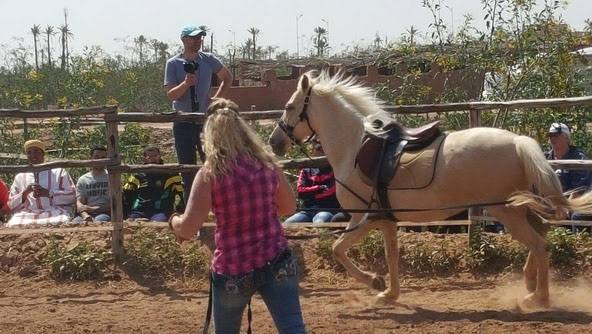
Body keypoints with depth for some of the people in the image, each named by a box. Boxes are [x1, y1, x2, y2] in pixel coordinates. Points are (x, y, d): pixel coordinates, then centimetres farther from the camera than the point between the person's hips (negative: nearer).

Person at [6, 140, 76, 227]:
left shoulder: (58, 171, 19)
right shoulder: (19, 177, 24)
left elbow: (72, 196, 8)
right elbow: (11, 206, 17)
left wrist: (49, 193, -5)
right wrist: (25, 193, -1)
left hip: (54, 213, -1)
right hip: (26, 215, 1)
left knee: (60, 223, -37)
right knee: (15, 225, -33)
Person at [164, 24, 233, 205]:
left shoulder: (209, 60, 5)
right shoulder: (173, 64, -2)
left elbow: (227, 77, 19)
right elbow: (171, 95, -8)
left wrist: (217, 98, 5)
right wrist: (186, 83, -26)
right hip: (183, 123, -2)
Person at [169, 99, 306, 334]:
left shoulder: (210, 174, -11)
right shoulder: (268, 165, 0)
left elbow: (188, 229, -12)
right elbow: (289, 207, 15)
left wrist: (173, 221, 9)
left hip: (232, 270, -2)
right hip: (276, 263, 2)